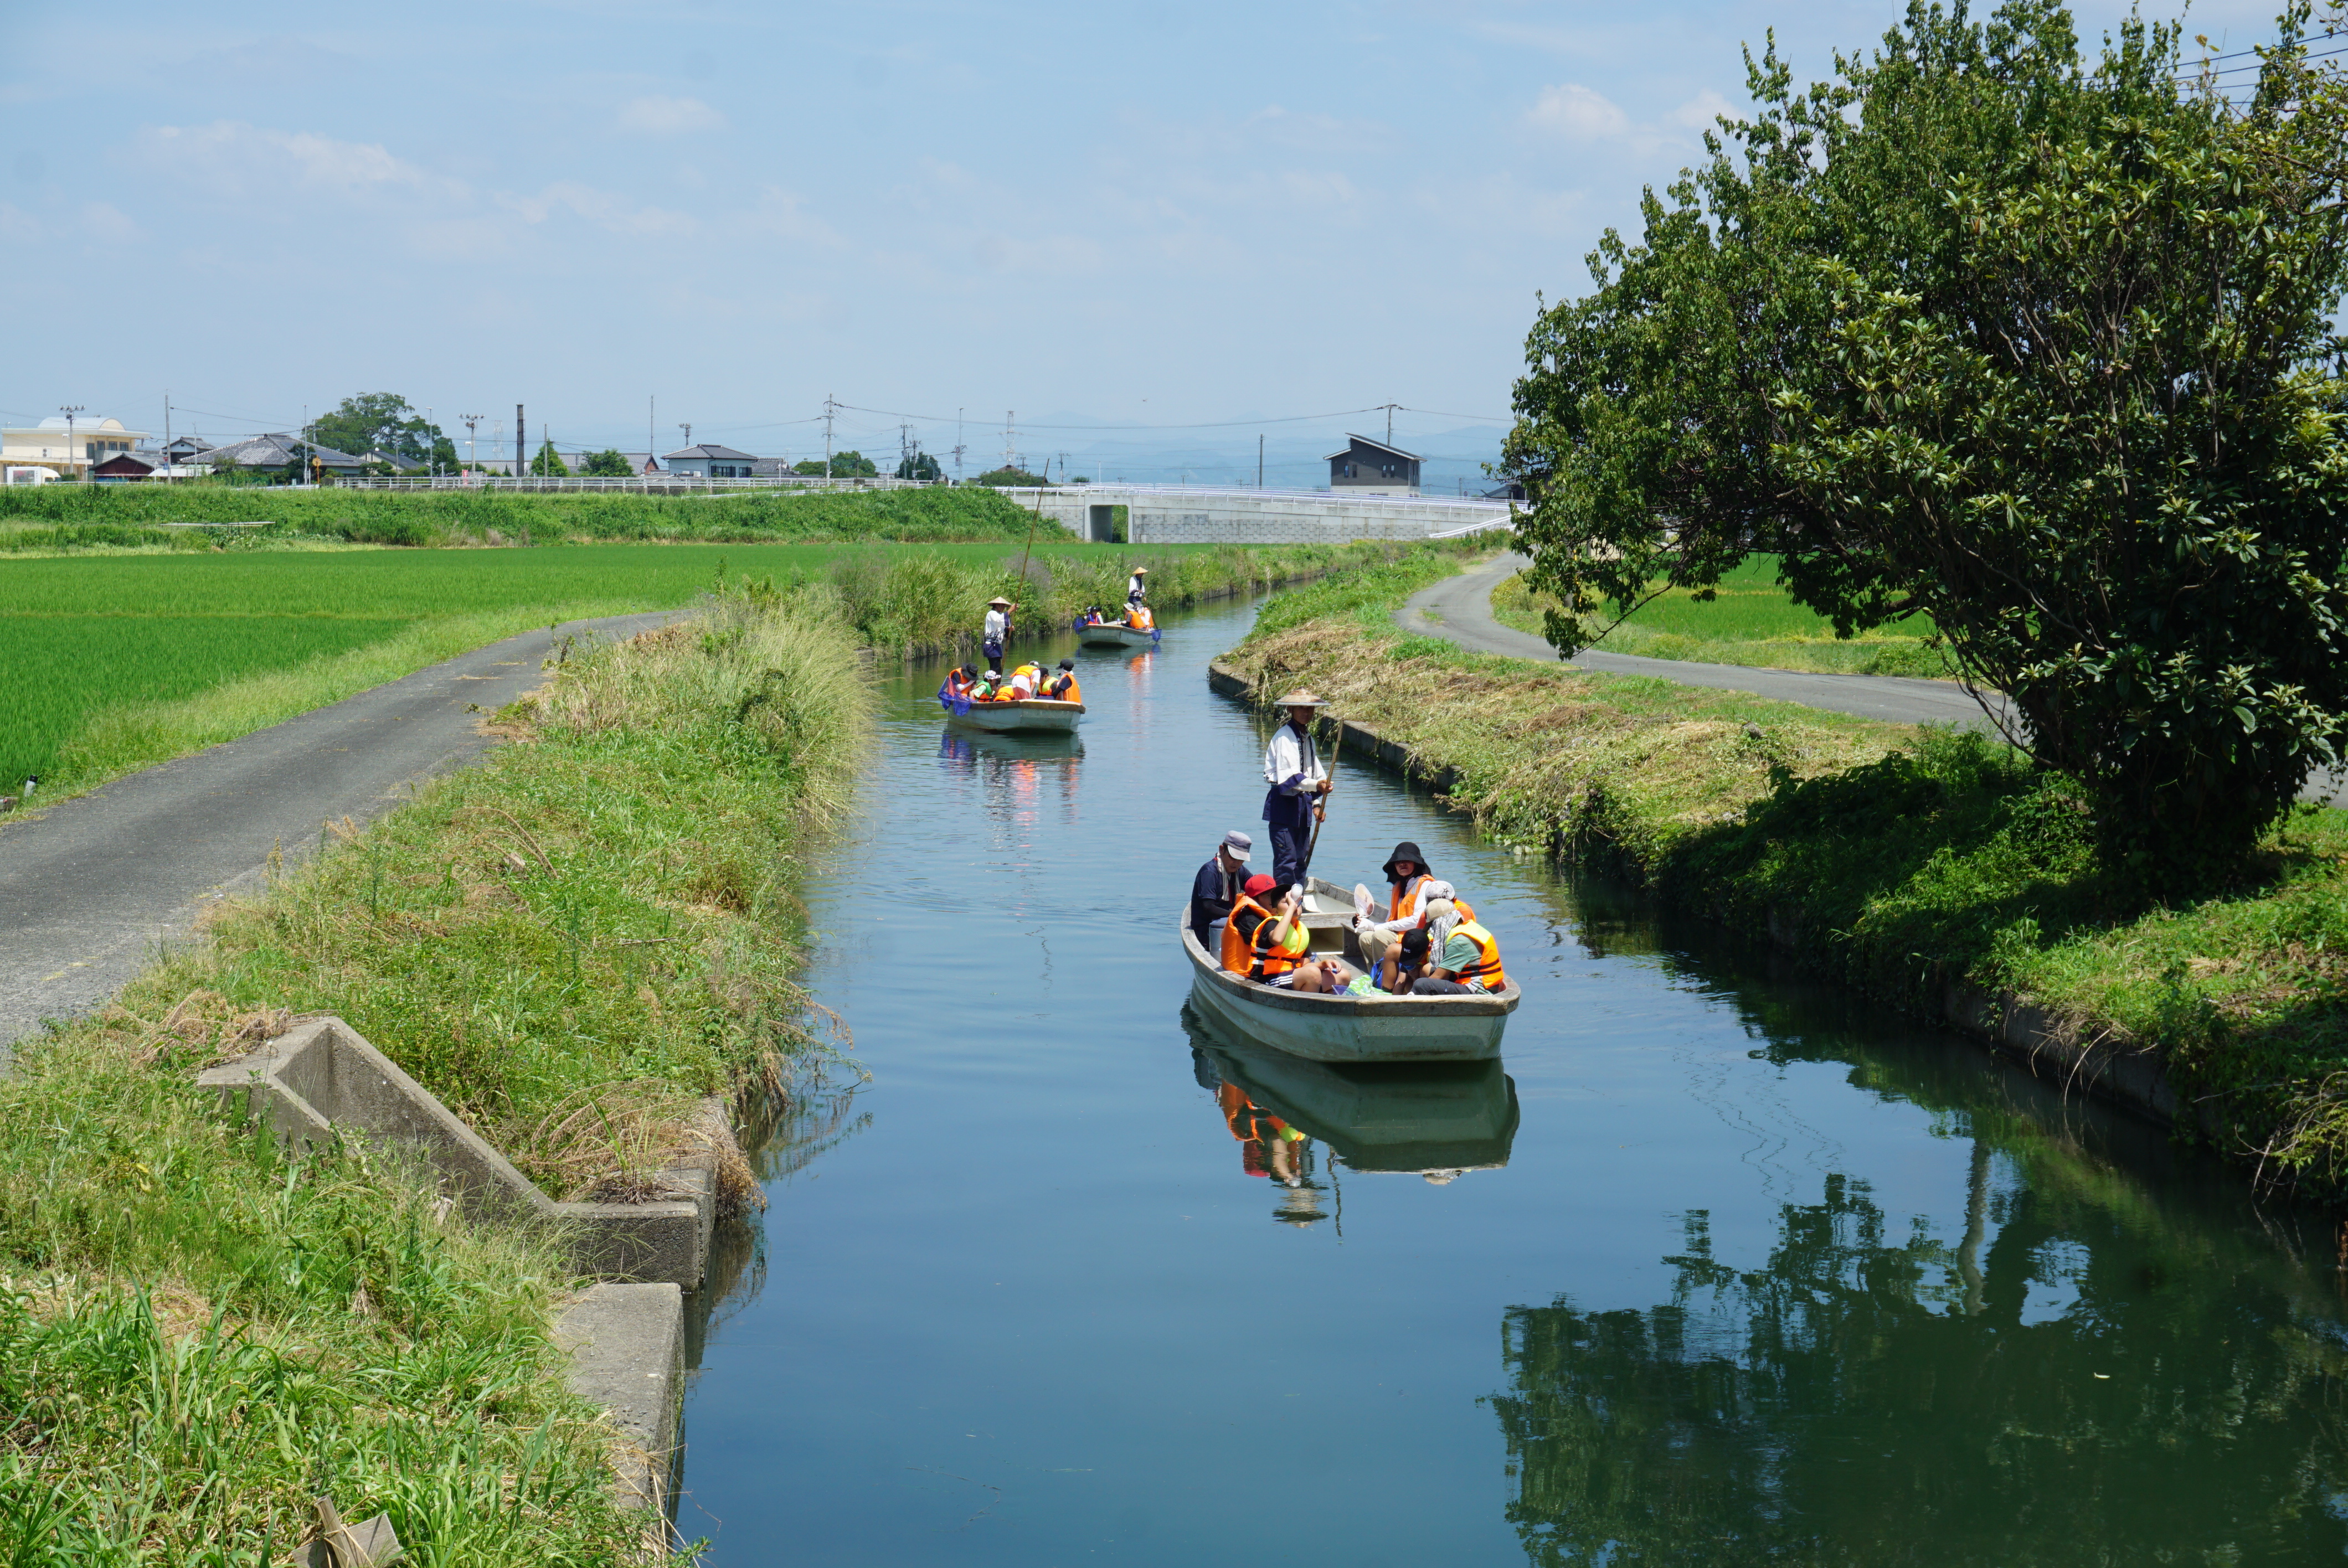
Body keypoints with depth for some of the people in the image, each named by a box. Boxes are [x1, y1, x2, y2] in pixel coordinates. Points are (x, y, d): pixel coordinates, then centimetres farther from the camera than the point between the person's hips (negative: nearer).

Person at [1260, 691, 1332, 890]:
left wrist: (1317, 803, 9)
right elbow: (1288, 776, -23)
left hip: (1303, 805, 9)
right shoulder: (1284, 737, -13)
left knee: (1301, 859, 13)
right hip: (1284, 805, -9)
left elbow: (1316, 772, 19)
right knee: (1286, 860, -11)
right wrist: (1316, 785, -34)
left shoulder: (1308, 737, 15)